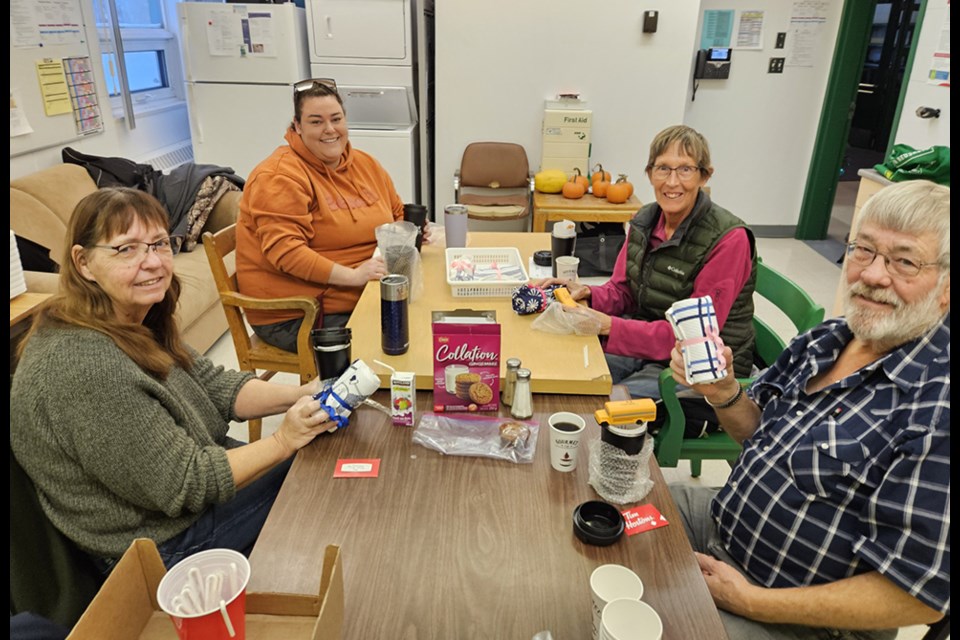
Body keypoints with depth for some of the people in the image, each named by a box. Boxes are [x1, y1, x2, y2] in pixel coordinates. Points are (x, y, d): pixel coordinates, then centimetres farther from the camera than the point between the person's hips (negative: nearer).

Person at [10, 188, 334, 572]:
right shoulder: (85, 367, -32)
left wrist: (299, 395, -14)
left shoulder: (131, 323, -4)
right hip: (166, 546, -8)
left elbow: (215, 386, 1)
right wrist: (284, 441, -23)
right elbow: (184, 485, -27)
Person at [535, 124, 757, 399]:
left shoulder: (728, 239, -20)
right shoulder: (645, 220, 1)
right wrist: (587, 294, -16)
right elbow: (622, 292, 8)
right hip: (647, 347, 6)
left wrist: (610, 326, -29)